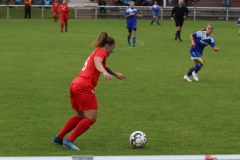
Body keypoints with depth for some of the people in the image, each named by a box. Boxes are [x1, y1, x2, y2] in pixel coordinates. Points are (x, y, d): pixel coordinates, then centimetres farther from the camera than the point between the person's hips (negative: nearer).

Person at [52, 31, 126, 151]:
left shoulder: (96, 52, 28)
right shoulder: (101, 52, 0)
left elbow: (103, 66, 49)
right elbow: (97, 62, -25)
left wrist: (115, 74, 63)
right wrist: (105, 72, -44)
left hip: (75, 85, 10)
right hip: (84, 87, -10)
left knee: (81, 116, 22)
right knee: (91, 118, -8)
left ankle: (59, 138, 26)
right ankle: (70, 141, -12)